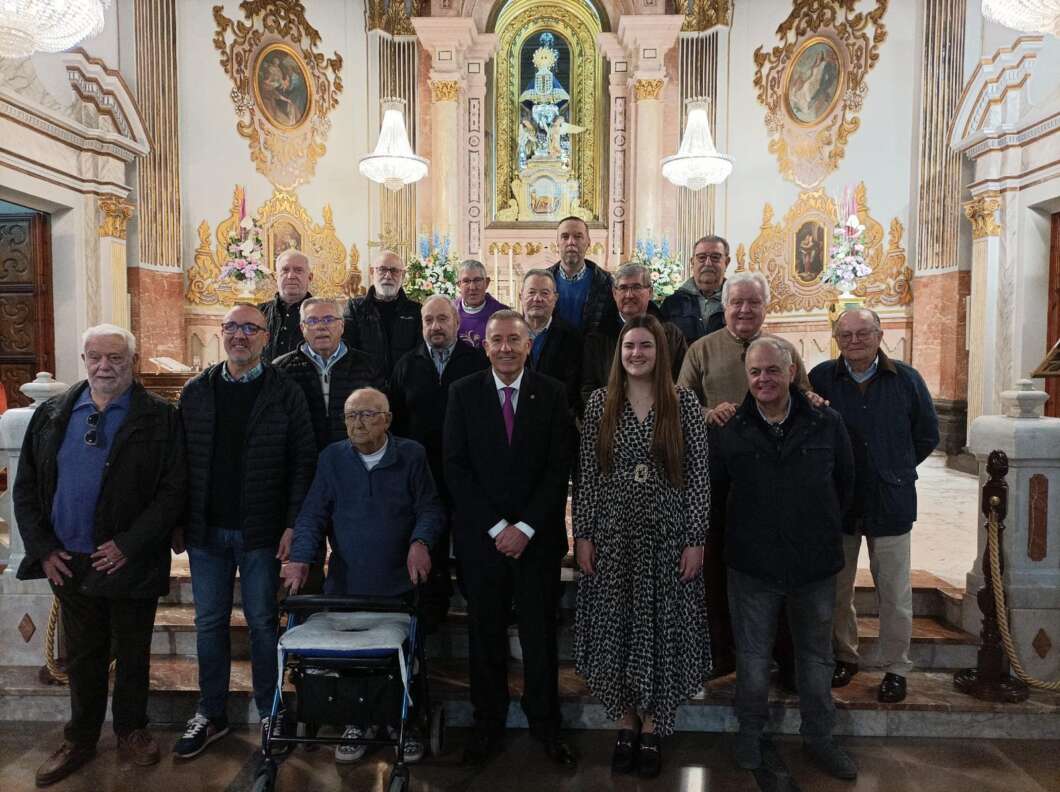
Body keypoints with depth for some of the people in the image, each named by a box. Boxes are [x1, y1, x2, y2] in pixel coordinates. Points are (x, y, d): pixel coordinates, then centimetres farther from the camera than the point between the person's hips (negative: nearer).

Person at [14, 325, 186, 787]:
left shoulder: (159, 418, -8)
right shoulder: (51, 415, 5)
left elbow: (173, 490, -12)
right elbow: (25, 487, 8)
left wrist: (129, 545, -17)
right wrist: (42, 549, 0)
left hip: (130, 562, -3)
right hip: (67, 563, 3)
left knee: (132, 656, 13)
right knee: (81, 657, 18)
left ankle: (131, 732, 34)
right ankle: (80, 740, 36)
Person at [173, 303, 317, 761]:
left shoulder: (285, 393, -4)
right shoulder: (196, 392, 6)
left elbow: (303, 462, -7)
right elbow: (181, 460, 8)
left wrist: (292, 525, -13)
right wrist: (178, 523, 4)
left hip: (261, 532, -3)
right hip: (206, 531, 3)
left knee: (263, 623, 7)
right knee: (209, 623, 13)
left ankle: (270, 714, 23)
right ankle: (211, 715, 29)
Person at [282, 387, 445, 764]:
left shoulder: (411, 455, -1)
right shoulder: (332, 457, 4)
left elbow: (430, 509, -3)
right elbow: (312, 514, -1)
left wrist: (421, 542, -23)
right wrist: (301, 557, -16)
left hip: (400, 585, -1)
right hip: (345, 585, 2)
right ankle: (360, 722, 32)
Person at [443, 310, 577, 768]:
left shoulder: (551, 394, -1)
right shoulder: (463, 393, 0)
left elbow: (559, 468, -4)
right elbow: (456, 468, -4)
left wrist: (526, 528, -10)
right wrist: (496, 527, -10)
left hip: (538, 536, 0)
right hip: (481, 536, 0)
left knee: (540, 634, 10)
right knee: (486, 635, 10)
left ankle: (546, 725, 27)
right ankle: (488, 724, 27)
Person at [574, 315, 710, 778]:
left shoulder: (683, 403, -3)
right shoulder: (600, 402, 0)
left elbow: (698, 475, -3)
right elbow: (586, 474, 1)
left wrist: (696, 540, -7)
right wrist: (582, 535, -2)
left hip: (666, 536, -1)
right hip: (612, 534, 1)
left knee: (661, 630, 8)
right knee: (614, 630, 10)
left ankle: (652, 729, 27)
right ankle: (625, 725, 29)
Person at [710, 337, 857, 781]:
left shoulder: (827, 424, -4)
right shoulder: (729, 430, -6)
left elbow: (845, 484, 9)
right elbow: (713, 490, 5)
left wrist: (826, 531, 11)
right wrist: (746, 529, 5)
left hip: (816, 563, 1)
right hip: (752, 563, -1)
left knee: (816, 656, 18)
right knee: (752, 656, 13)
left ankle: (818, 737, 38)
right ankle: (750, 731, 35)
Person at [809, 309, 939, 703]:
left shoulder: (906, 379, -2)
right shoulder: (821, 378, -4)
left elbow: (927, 435, 10)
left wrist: (896, 470, 7)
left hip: (890, 502, 0)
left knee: (894, 594, 8)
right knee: (837, 589, 13)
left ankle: (895, 668, 25)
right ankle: (844, 656, 32)